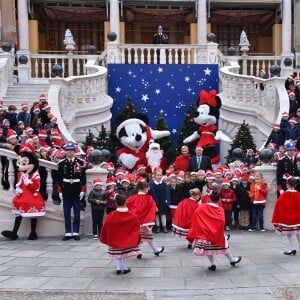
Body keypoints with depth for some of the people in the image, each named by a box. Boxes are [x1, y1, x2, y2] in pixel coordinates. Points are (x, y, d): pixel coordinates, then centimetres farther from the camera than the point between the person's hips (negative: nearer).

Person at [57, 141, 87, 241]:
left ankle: (76, 233, 11)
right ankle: (68, 233, 12)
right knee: (66, 213, 5)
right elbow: (59, 178, 4)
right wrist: (60, 191, 0)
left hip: (77, 190, -1)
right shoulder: (61, 163, 1)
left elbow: (83, 177, 1)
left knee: (77, 213, 4)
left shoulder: (80, 162, -1)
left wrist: (83, 190, -3)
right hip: (66, 190, 1)